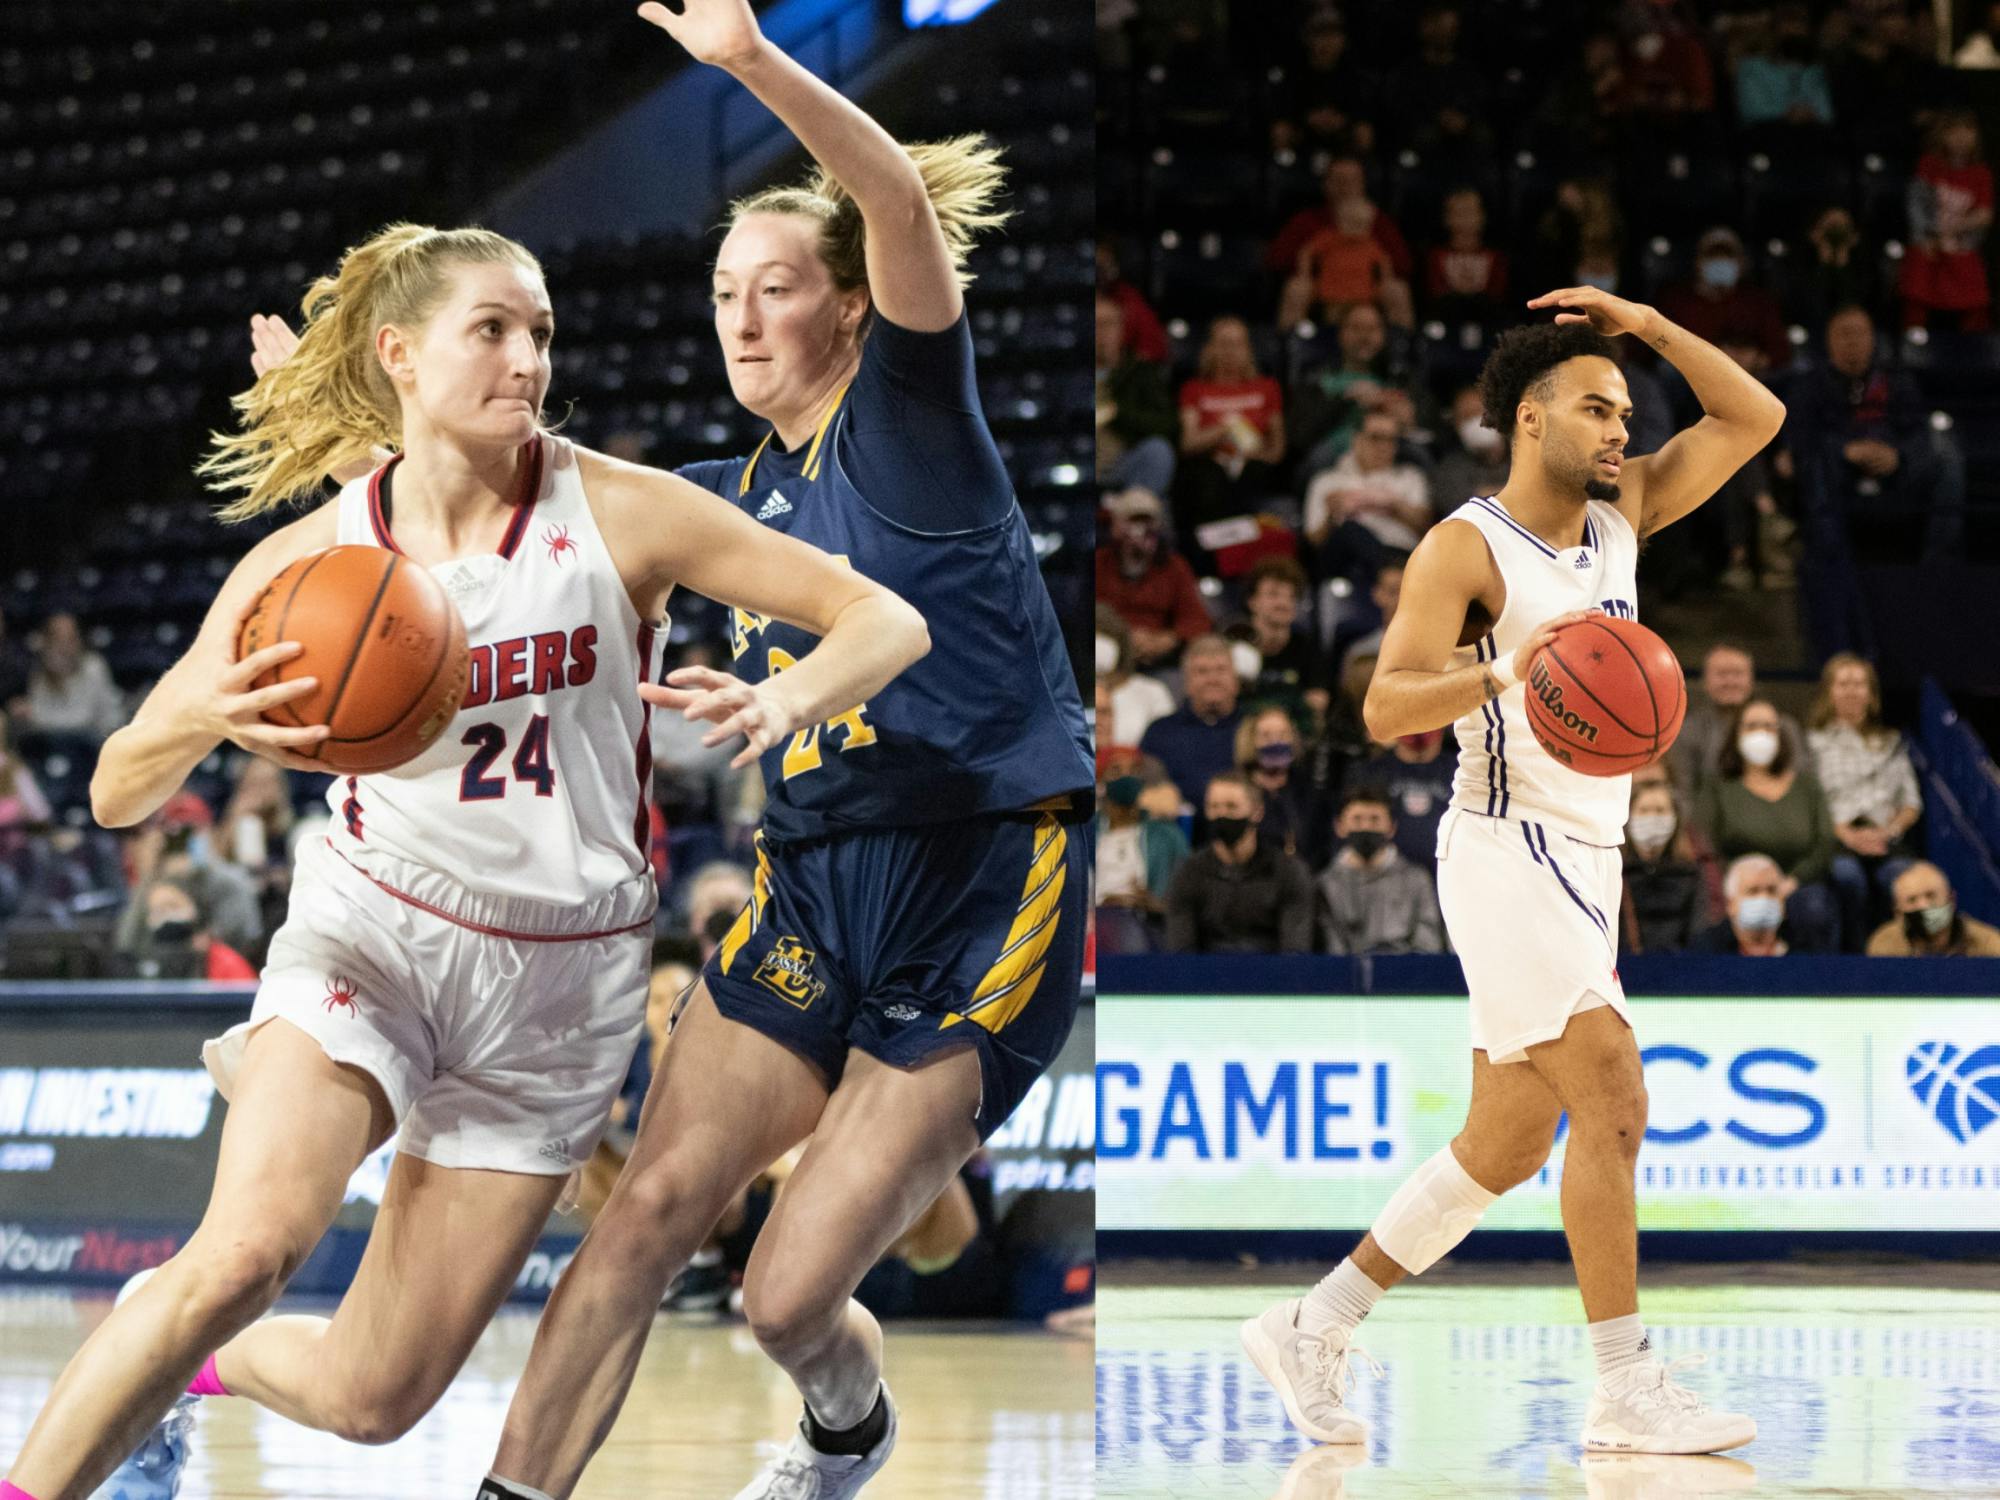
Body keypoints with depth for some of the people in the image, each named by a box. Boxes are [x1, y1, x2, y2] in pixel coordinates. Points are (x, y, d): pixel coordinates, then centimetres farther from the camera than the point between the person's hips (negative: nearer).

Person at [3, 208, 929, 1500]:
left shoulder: (619, 512, -8)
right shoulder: (311, 559, -5)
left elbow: (887, 622, -7)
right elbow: (118, 793, -1)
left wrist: (784, 702, -29)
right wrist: (212, 715, -24)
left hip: (563, 971, 1)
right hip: (374, 926, -1)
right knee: (250, 1249, -30)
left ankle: (209, 1366, 32)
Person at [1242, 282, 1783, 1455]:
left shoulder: (1620, 521, 12)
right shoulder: (1468, 546, -8)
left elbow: (1755, 418, 14)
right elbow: (1387, 705, -18)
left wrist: (1648, 327, 3)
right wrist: (1505, 672, -35)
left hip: (1586, 866, 8)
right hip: (1509, 853, -8)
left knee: (1507, 1145, 9)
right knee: (1614, 1102, -16)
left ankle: (1316, 1328, 18)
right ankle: (1626, 1389, -13)